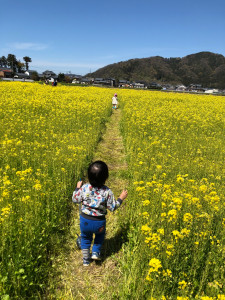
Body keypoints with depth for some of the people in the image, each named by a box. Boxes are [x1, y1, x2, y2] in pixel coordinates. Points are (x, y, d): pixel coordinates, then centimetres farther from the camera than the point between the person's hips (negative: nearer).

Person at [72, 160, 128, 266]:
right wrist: (121, 198, 2)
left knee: (85, 238, 26)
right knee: (100, 235, 33)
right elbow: (112, 207, -11)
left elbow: (75, 199, -2)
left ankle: (86, 259, 37)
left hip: (85, 220, 1)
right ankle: (96, 252, 25)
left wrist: (77, 188, 13)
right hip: (99, 222, -1)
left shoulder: (84, 188, -16)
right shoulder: (107, 192, -20)